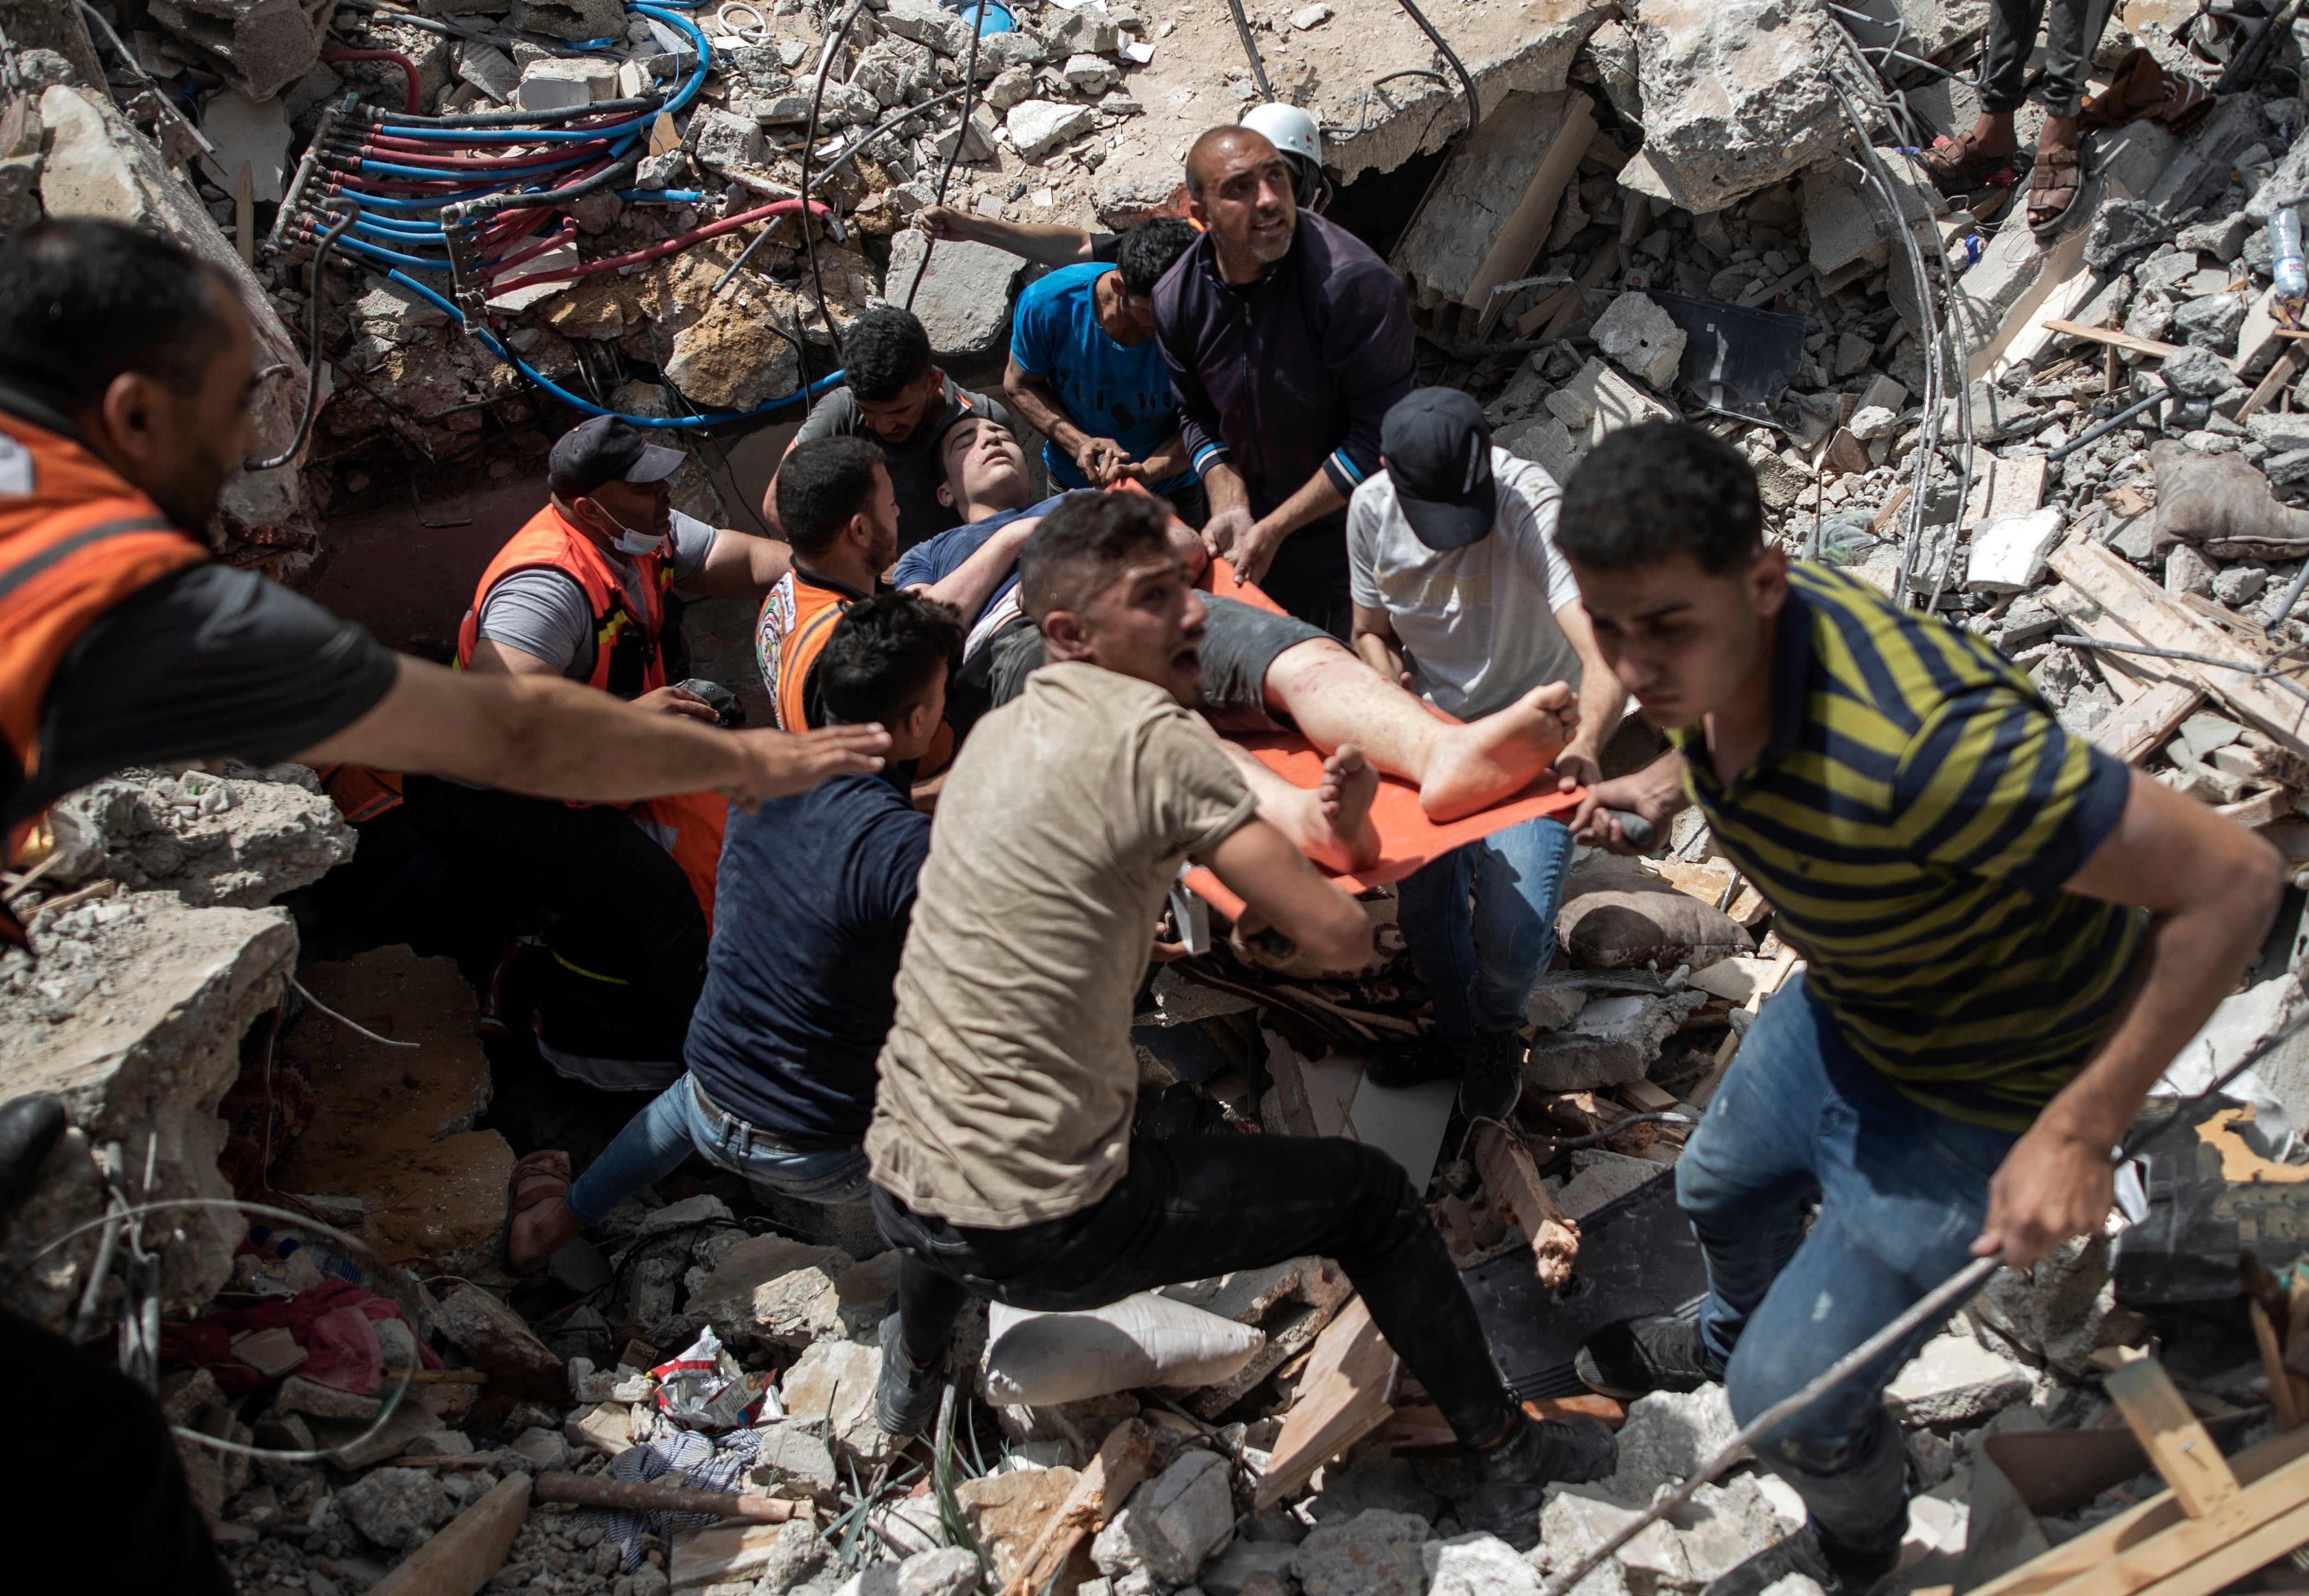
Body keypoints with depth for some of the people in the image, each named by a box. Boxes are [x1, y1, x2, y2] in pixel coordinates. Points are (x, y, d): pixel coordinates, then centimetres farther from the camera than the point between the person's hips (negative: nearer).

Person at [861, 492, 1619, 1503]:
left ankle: (914, 1369, 62)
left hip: (896, 1196, 8)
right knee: (1371, 1195, 8)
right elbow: (1341, 939, -15)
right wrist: (1268, 910, 8)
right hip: (1045, 1235, -7)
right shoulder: (1152, 735, -16)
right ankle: (1503, 1446, 27)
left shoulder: (1000, 729, 8)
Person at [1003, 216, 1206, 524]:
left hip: (1168, 485, 0)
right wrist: (1079, 443, -28)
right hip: (1072, 481, 1)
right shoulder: (1046, 305, -27)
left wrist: (1146, 472, -40)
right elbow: (1020, 385, -11)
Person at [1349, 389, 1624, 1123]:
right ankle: (1457, 1032, 33)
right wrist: (1391, 691, -17)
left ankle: (1498, 1033, 23)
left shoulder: (1531, 504, -29)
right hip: (1432, 730, 4)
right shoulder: (1371, 509, -12)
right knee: (1423, 910, -2)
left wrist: (1587, 742, -61)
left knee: (1510, 935, -15)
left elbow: (1604, 649, -41)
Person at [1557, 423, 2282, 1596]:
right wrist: (1666, 782, -5)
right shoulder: (1705, 651, -19)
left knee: (1790, 1402, 1)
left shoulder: (1917, 746, -45)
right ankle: (1733, 1334, 67)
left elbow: (2233, 880, -36)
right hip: (1845, 1009, 7)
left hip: (1978, 1091, -7)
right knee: (1721, 1191, 31)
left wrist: (2078, 1133, -33)